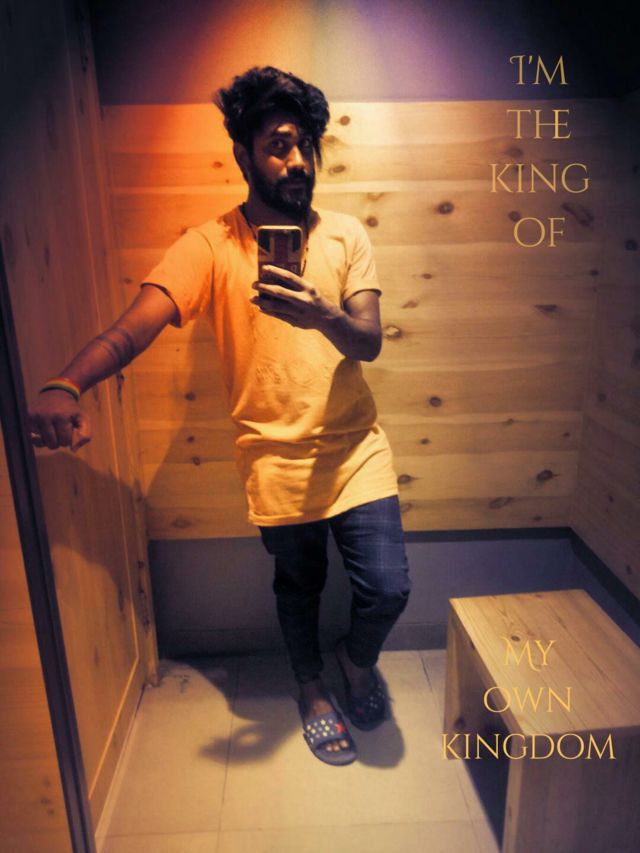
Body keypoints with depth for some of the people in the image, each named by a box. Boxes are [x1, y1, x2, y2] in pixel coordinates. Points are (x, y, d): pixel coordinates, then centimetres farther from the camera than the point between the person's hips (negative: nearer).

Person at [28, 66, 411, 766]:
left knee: (387, 589, -1)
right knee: (298, 588, 17)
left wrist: (321, 314, -33)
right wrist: (65, 385, -41)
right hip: (277, 460, -1)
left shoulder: (345, 235, 1)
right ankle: (312, 691, 48)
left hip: (355, 448, 2)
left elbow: (368, 342, -10)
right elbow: (134, 325, -21)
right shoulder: (209, 247, -7)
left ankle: (357, 660, 36)